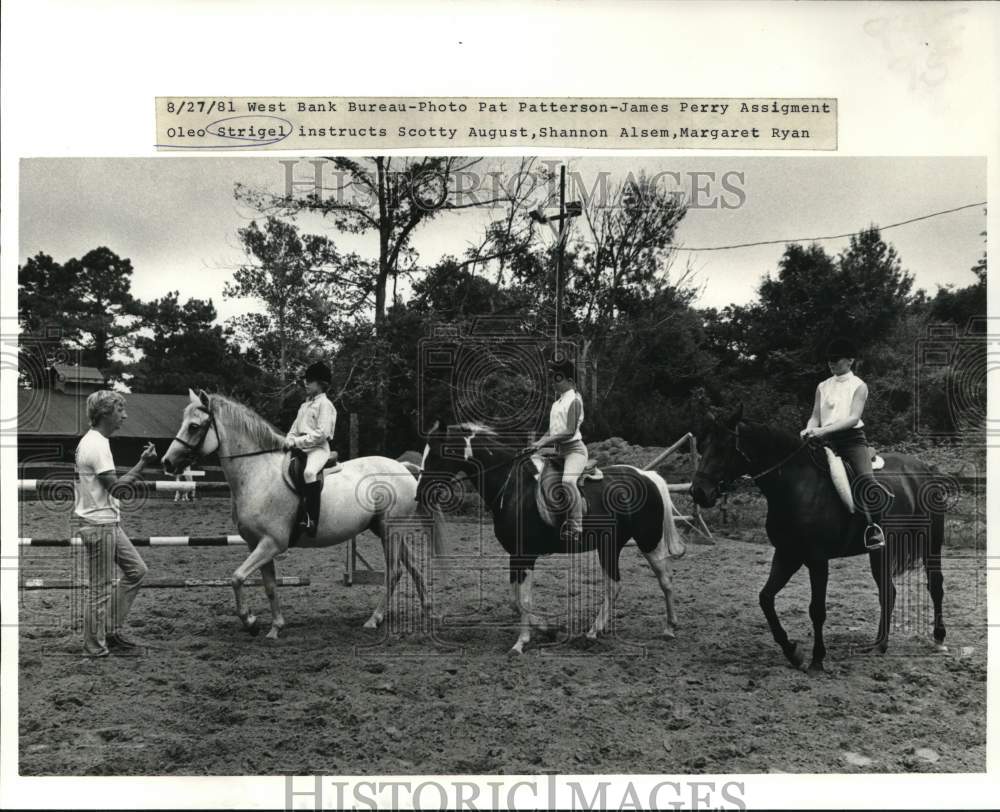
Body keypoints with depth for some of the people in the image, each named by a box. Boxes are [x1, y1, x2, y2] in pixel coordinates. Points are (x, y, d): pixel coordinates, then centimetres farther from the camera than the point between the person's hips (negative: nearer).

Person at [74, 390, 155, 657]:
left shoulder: (90, 441, 13)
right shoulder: (97, 445, -19)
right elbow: (115, 486, -22)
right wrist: (143, 463, -18)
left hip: (108, 523, 10)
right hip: (99, 525, -10)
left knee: (136, 570, 16)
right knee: (101, 587, -1)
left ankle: (112, 632, 22)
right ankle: (96, 648, 11)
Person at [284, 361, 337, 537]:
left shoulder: (325, 404, -4)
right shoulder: (304, 406, 21)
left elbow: (321, 433, -14)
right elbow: (294, 429, 22)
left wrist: (298, 441, -15)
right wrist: (290, 441, 0)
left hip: (318, 448, -9)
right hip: (301, 448, 9)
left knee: (309, 472, -36)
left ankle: (311, 519, -40)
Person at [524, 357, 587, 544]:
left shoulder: (574, 400, -11)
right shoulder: (558, 401, 14)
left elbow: (570, 432, -19)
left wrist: (543, 442, -20)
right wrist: (538, 443, 4)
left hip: (574, 448, -10)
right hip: (559, 451, 10)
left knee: (568, 482, -33)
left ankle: (576, 527, -27)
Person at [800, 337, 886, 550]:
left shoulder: (859, 386, 3)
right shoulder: (823, 387, 16)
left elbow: (854, 418, -11)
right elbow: (815, 417, 14)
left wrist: (824, 430, -24)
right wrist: (809, 429, -11)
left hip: (853, 438, -4)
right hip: (827, 441, 4)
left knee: (865, 478, -28)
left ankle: (874, 526, -30)